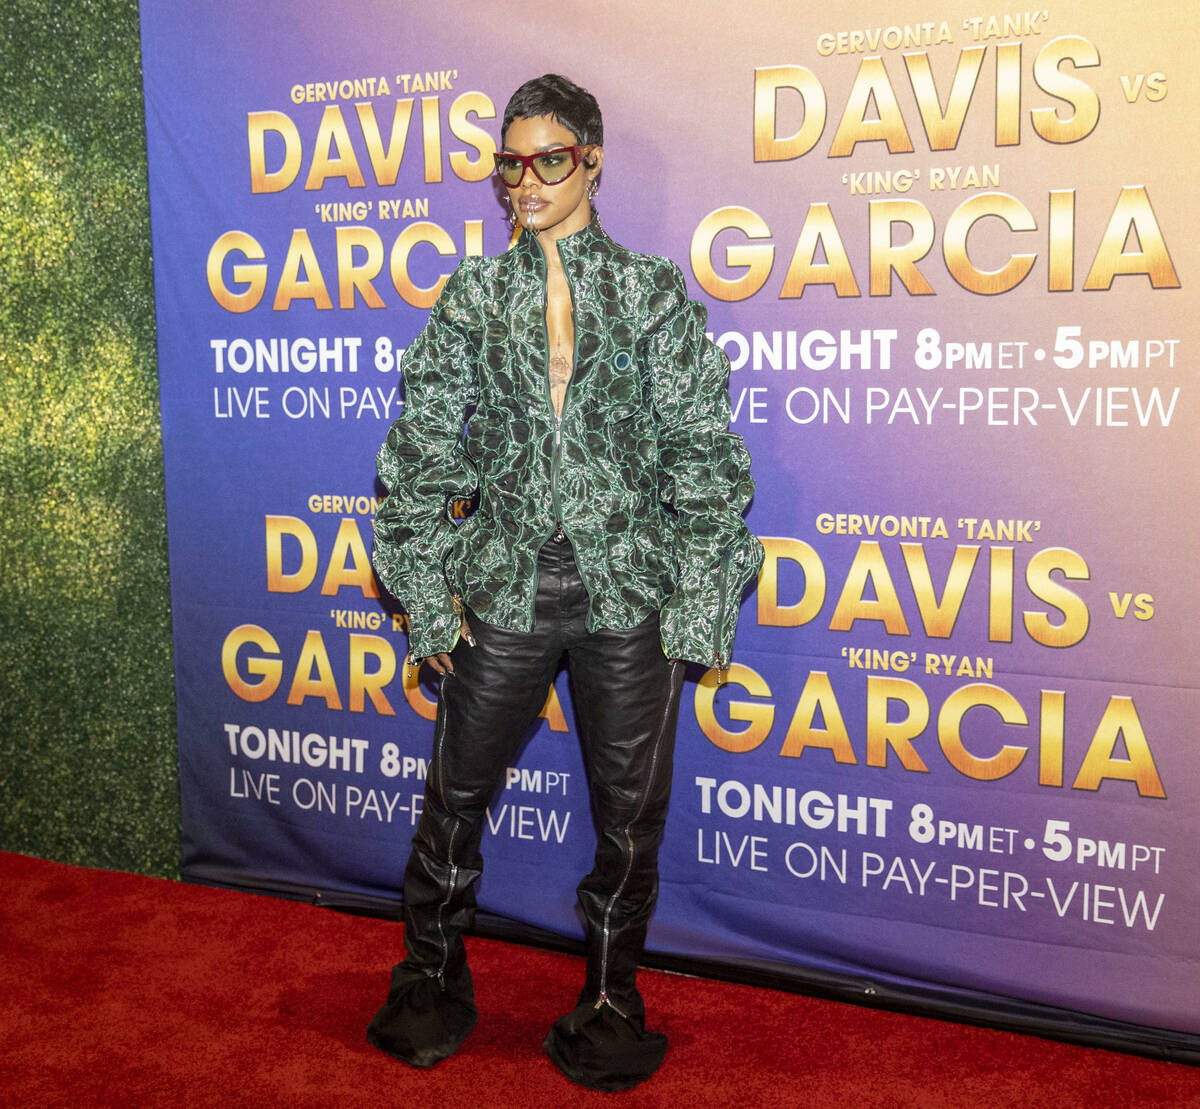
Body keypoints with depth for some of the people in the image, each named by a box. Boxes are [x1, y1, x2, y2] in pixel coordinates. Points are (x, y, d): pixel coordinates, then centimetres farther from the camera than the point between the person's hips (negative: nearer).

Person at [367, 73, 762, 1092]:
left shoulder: (653, 293, 3)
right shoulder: (473, 297, 6)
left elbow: (705, 455, 0)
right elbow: (422, 453, 6)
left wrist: (699, 604, -6)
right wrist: (428, 589, 0)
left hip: (628, 591, -1)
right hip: (505, 591, 1)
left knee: (630, 813, 9)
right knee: (455, 796, 10)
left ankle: (611, 1003, 31)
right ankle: (431, 984, 34)